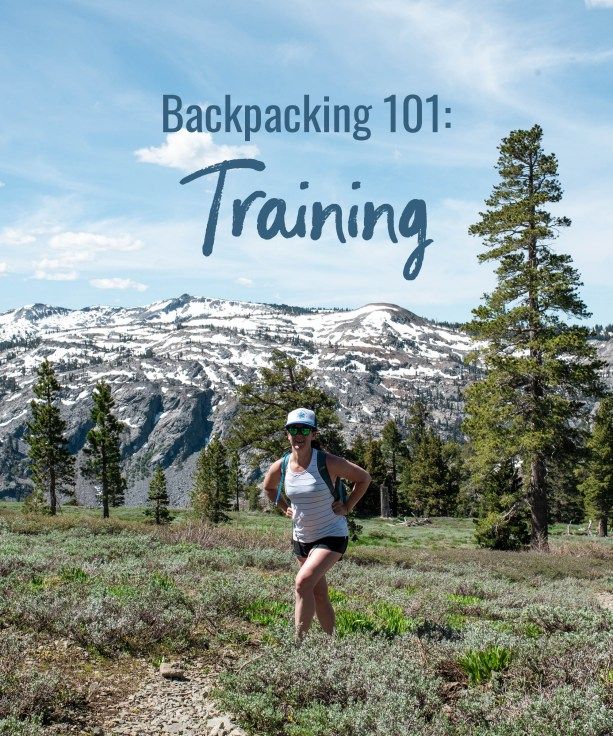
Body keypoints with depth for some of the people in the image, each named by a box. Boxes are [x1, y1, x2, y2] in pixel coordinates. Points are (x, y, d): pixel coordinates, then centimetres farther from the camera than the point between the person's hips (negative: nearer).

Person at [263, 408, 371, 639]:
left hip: (331, 536, -5)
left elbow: (364, 478, -5)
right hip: (301, 538, 6)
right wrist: (285, 508, 8)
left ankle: (299, 640, -19)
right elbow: (268, 487, 19)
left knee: (303, 582, -25)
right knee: (319, 594, 14)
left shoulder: (327, 463, -18)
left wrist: (347, 507, -9)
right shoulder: (280, 467, -6)